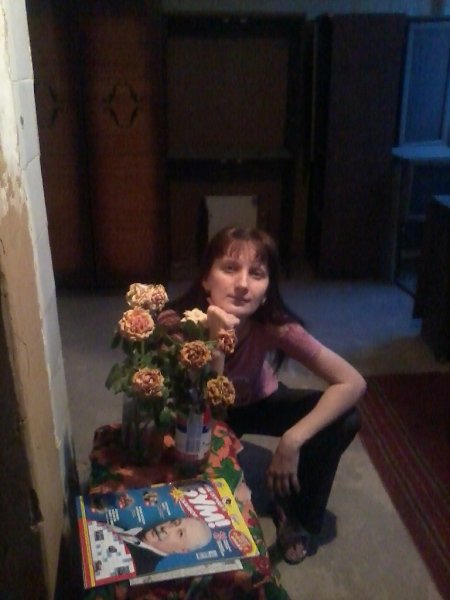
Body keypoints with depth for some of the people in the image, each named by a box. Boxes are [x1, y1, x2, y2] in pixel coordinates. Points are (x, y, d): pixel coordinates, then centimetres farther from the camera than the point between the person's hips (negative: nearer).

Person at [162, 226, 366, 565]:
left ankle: (298, 515, 4)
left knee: (345, 419, -21)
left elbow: (353, 383, -31)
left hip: (261, 404, 1)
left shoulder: (276, 325, -32)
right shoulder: (178, 323, -34)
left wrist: (292, 440, -36)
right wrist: (215, 343, -51)